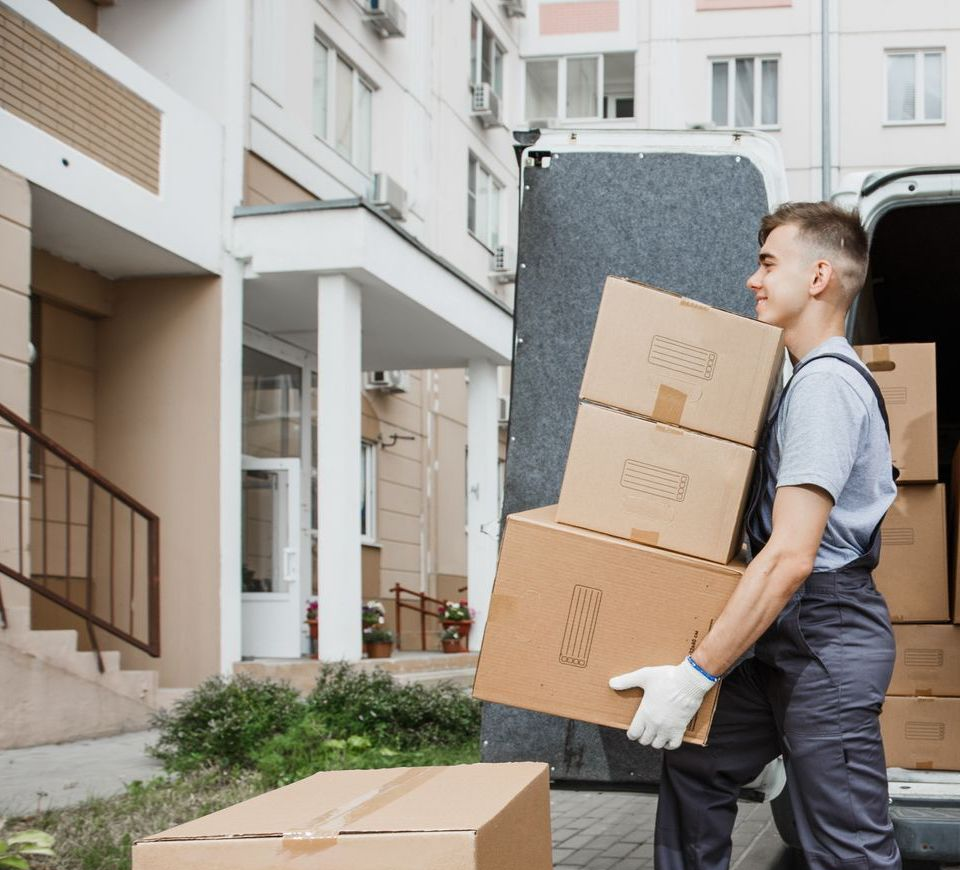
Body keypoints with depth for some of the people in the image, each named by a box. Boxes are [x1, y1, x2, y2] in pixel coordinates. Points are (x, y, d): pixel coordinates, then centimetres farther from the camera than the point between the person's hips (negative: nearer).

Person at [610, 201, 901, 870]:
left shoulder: (826, 384, -18)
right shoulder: (813, 379, 17)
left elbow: (791, 556, -26)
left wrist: (695, 675, -26)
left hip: (826, 639, -11)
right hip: (788, 639, 11)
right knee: (696, 767, 16)